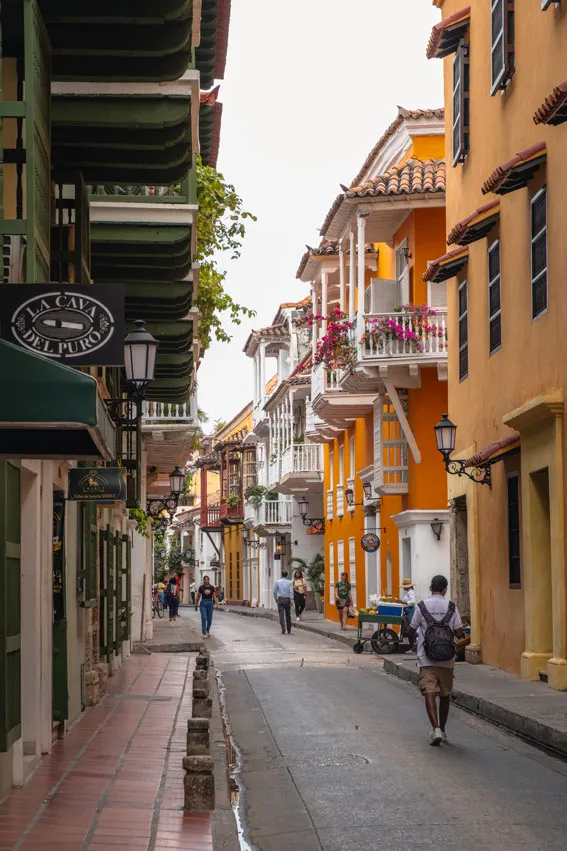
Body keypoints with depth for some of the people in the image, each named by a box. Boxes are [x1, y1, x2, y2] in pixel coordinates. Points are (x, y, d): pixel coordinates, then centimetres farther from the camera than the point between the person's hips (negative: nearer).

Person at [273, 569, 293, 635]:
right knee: (288, 615, 10)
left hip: (280, 599, -1)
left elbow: (275, 591, 4)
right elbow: (291, 592, -7)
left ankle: (283, 628, -20)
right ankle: (289, 631, 16)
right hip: (287, 599, 1)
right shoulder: (289, 582, 0)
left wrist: (276, 599, 16)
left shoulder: (277, 582, 1)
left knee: (281, 615, -4)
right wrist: (291, 600, -7)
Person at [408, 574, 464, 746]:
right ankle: (442, 729, 25)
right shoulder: (451, 608, -2)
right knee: (445, 695, 15)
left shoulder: (422, 607, -2)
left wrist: (411, 642, 28)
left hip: (426, 659, -1)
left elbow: (412, 630, 6)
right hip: (447, 660, 2)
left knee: (430, 693, -7)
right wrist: (462, 634, 19)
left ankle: (436, 728, -24)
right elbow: (459, 633, -6)